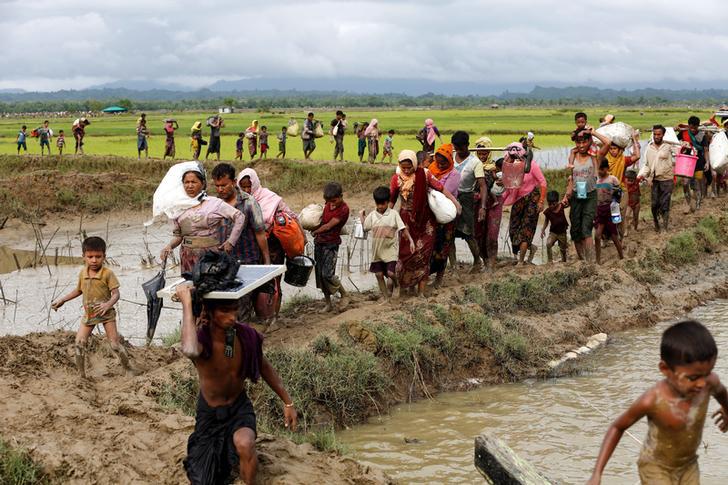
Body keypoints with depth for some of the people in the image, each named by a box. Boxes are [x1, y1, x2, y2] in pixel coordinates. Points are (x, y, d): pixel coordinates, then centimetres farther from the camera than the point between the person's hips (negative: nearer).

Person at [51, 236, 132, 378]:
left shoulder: (108, 274, -14)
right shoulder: (82, 273, 4)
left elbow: (116, 294, -15)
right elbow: (78, 290, 21)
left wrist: (108, 304, -34)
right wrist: (62, 300, 20)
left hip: (106, 314, -5)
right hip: (88, 314, 5)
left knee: (115, 343, -5)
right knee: (79, 342, -6)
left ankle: (128, 369, 12)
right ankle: (81, 375, 4)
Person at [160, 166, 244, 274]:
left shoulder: (214, 203, 0)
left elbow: (239, 217, -1)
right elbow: (177, 235, 13)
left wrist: (231, 241, -4)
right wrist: (169, 246, -7)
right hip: (188, 257, 3)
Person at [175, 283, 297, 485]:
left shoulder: (246, 335, -20)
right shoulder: (201, 338, -31)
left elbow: (264, 367, 1)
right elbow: (190, 351, -59)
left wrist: (288, 402, 5)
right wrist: (187, 304, -51)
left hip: (239, 406, 1)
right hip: (210, 412, -1)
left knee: (244, 444, -33)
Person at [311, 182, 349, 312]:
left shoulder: (344, 209, -16)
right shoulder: (328, 204, 8)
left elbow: (328, 226, -15)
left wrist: (315, 232, -3)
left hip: (331, 244, -7)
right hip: (319, 243, 7)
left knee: (327, 274, -14)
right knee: (320, 274, 6)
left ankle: (344, 295, 8)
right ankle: (328, 303, 15)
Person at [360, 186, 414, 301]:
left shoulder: (393, 214, -4)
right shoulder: (372, 215, 5)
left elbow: (403, 228, -6)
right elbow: (365, 228, 10)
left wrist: (411, 240, -13)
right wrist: (362, 216, 14)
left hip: (390, 249, -3)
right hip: (377, 250, 3)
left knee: (391, 272, -15)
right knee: (379, 274, 5)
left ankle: (395, 285, 19)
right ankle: (385, 296, 21)